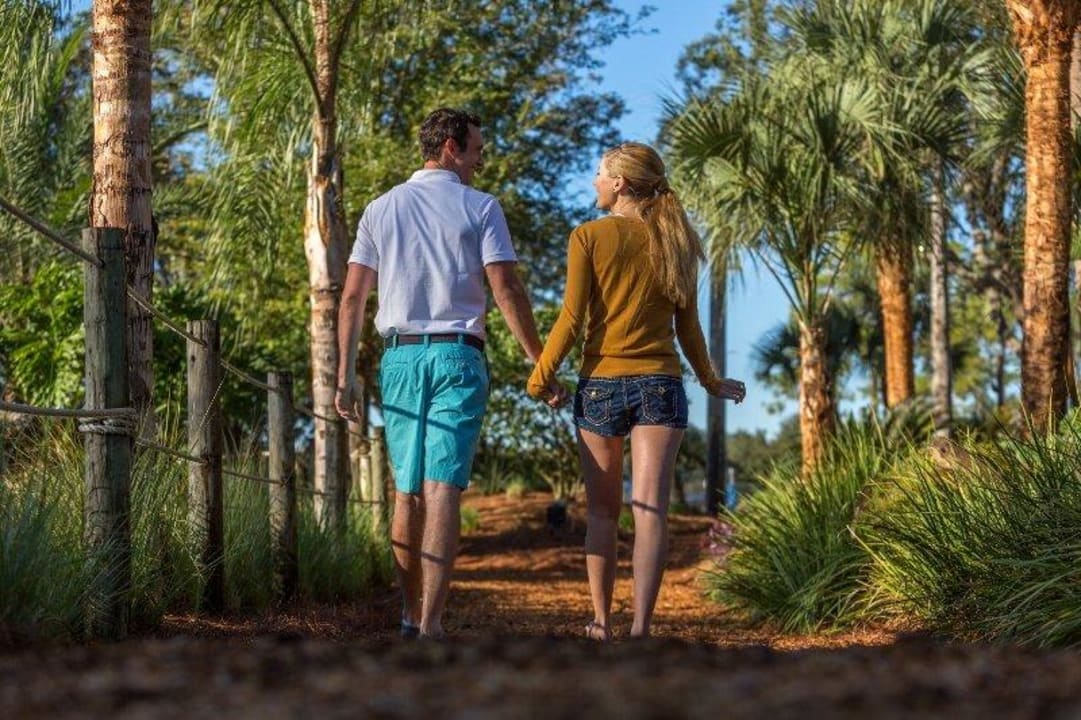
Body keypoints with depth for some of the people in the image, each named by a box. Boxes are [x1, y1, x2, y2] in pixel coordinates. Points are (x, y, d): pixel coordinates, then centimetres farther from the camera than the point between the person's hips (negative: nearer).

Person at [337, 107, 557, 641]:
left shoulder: (381, 209, 12)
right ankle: (429, 623, -18)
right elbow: (505, 288, -6)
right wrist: (540, 362, -2)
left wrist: (346, 372, 10)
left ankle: (410, 614, 18)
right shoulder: (480, 208, 1)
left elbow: (353, 297, 7)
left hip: (399, 356, 4)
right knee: (444, 488, -10)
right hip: (457, 356, -3)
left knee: (407, 491, 12)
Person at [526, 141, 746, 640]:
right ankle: (640, 626, -17)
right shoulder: (672, 241, 7)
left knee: (601, 512, 11)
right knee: (651, 509, -6)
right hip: (660, 384, 1)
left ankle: (601, 623, 14)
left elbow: (572, 319, -8)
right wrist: (710, 382, 23)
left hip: (601, 383, -1)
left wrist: (540, 376, 1)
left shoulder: (588, 237, -3)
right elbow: (687, 326, 10)